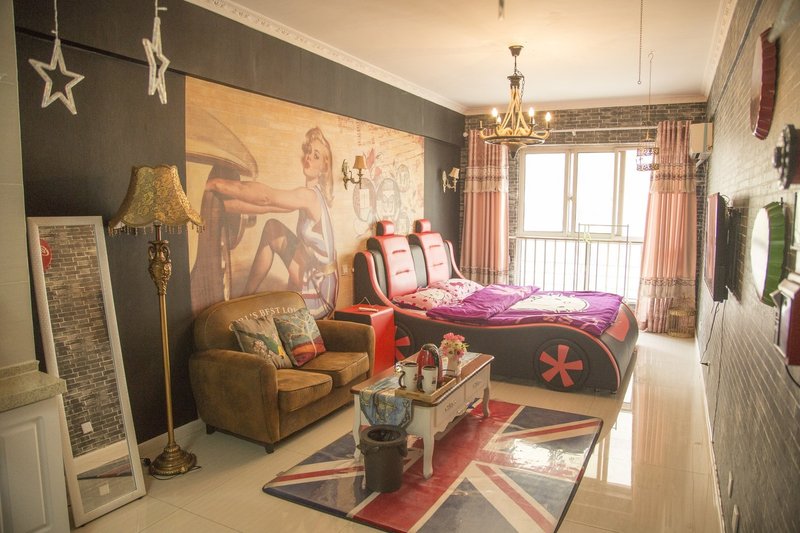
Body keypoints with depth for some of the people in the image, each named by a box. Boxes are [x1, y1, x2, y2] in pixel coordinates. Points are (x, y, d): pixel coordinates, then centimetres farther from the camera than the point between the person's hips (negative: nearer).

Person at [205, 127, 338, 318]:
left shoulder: (310, 195, -17)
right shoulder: (312, 195, 7)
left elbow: (266, 198, -29)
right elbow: (266, 205, 3)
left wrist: (219, 185, -28)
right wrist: (223, 205, -3)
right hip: (312, 283, 8)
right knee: (272, 227, 5)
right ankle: (247, 294, 12)